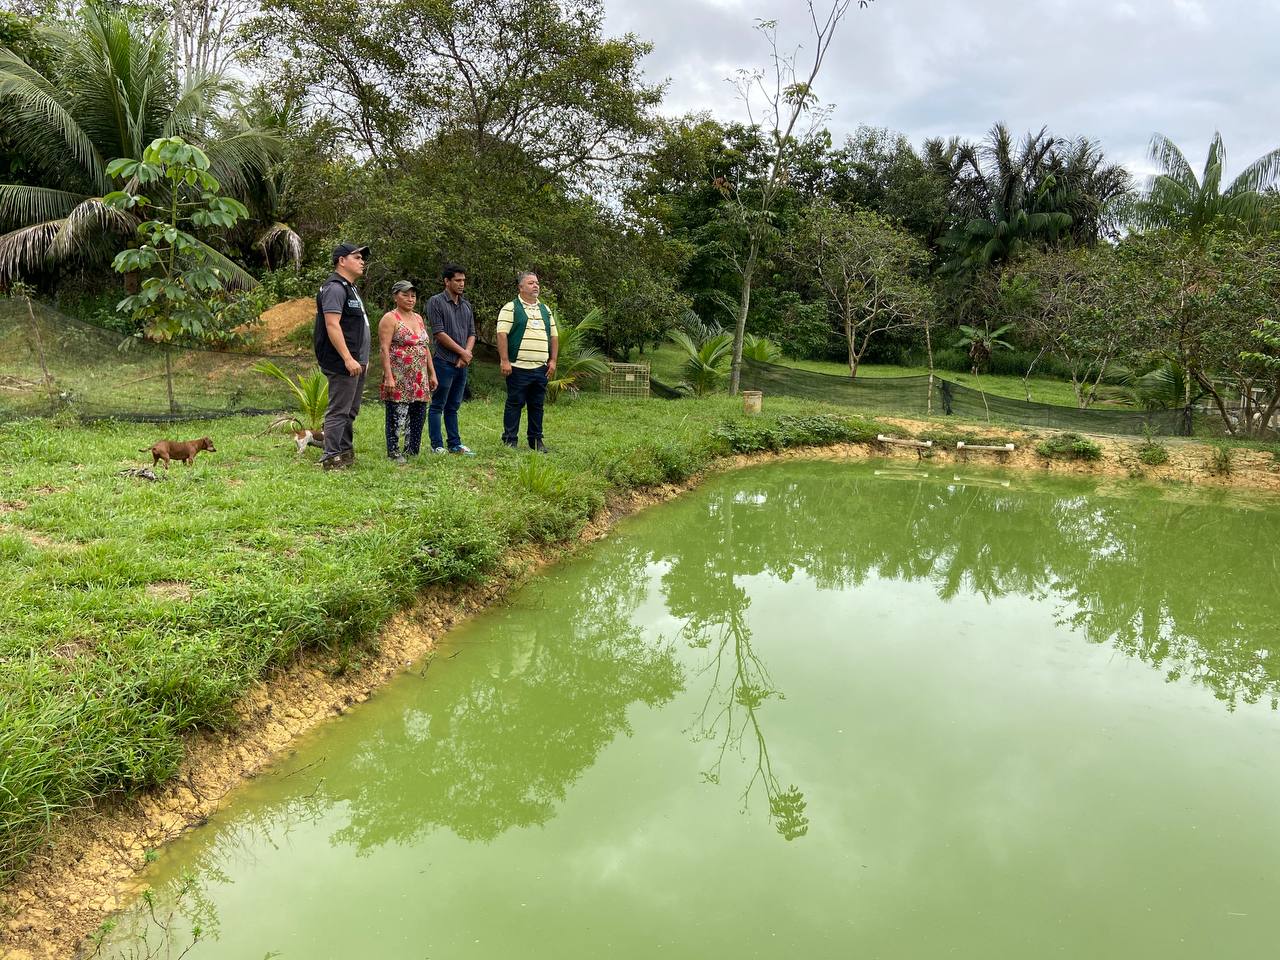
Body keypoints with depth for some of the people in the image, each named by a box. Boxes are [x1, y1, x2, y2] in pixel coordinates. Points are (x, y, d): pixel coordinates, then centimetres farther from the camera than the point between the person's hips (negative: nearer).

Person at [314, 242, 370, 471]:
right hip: (342, 363, -11)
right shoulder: (335, 288, -13)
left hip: (355, 363, 11)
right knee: (339, 411, -8)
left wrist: (362, 358, 25)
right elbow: (332, 325, -22)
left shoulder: (350, 288, 21)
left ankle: (346, 452, 25)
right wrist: (348, 358, -27)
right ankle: (331, 458, -5)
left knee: (350, 410, 16)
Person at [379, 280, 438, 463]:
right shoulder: (390, 318, -5)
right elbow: (384, 349, -12)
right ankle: (394, 453, 5)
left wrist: (432, 373, 14)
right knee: (397, 417, -3)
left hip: (419, 380, 7)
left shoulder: (418, 318, 17)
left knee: (418, 416, 7)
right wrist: (388, 377, -20)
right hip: (398, 379, -7)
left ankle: (411, 451, 16)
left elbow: (426, 348, 20)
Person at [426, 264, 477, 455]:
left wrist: (467, 354, -5)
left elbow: (472, 333, 13)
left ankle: (455, 444, 16)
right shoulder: (436, 302, -5)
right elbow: (439, 333, -12)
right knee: (438, 406, -1)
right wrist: (462, 351, -10)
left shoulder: (466, 306, 15)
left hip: (462, 364, 6)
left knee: (453, 407, 12)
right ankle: (437, 445, 3)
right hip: (444, 362, -6)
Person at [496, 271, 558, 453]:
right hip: (518, 367, -5)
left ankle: (536, 440, 17)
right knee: (514, 404, -1)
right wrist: (504, 361, -16)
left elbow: (554, 336, 19)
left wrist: (553, 361, 10)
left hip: (541, 369, 5)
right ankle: (509, 440, 5)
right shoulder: (511, 308, -1)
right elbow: (502, 334, -9)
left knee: (537, 405, 9)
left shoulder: (545, 310, 18)